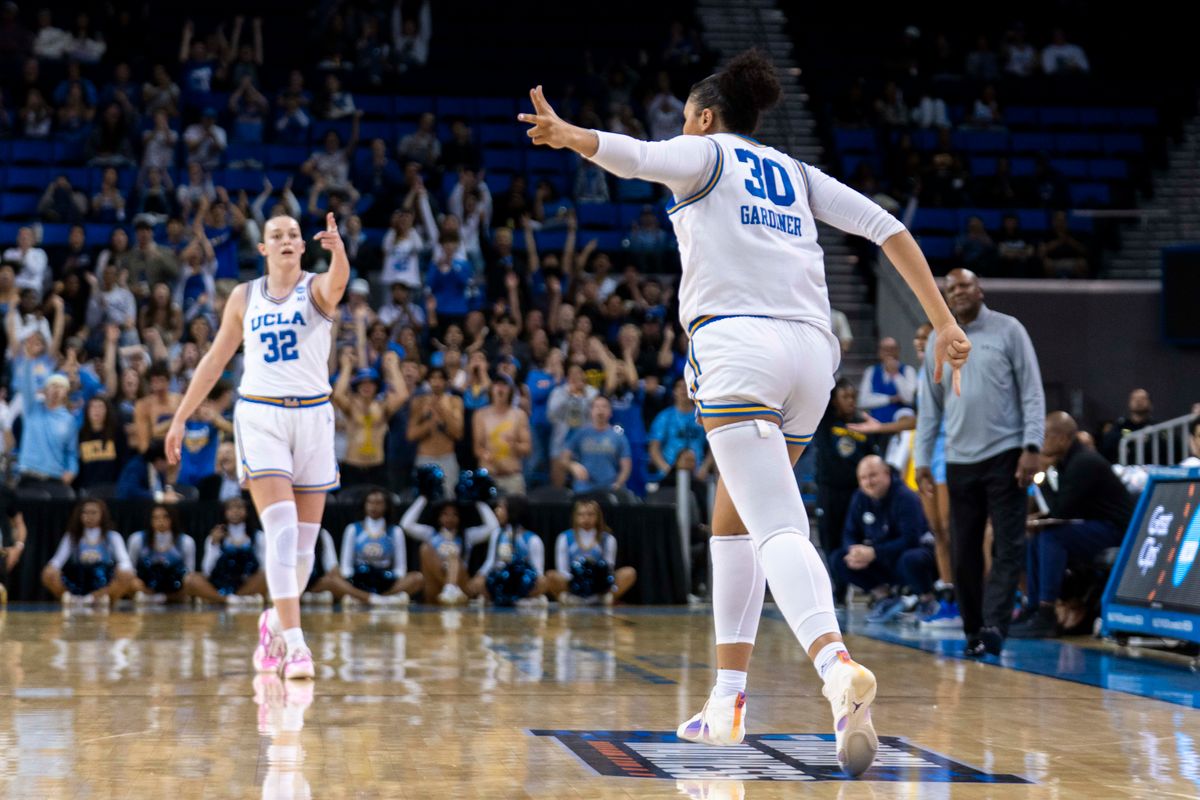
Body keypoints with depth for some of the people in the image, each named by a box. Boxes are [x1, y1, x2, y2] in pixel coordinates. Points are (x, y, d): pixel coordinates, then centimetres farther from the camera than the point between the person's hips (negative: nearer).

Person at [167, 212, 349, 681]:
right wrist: (181, 418, 12)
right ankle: (294, 642, -20)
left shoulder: (318, 288, 2)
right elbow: (215, 359, 15)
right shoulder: (244, 297, 9)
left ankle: (275, 622, 29)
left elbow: (339, 279, -23)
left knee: (305, 538, 6)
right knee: (281, 528, -15)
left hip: (312, 416, 1)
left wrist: (337, 249, -46)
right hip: (260, 417, 0)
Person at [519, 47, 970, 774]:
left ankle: (838, 666, -43)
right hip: (811, 348, 6)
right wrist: (944, 322, 15)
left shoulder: (706, 153, 14)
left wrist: (567, 133, -3)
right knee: (733, 520, 20)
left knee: (777, 528, -18)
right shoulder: (796, 174, 27)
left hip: (738, 340, -6)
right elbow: (888, 228, 17)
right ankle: (730, 700, 16)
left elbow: (636, 157, -10)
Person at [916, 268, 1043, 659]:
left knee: (1008, 548, -8)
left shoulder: (1008, 330, -1)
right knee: (963, 552, 6)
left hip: (1005, 455, -4)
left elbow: (1032, 392, -3)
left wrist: (1032, 447, -12)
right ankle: (974, 629, 14)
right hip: (959, 460, 4)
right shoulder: (937, 341, 10)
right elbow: (929, 405, 13)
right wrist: (922, 458, 6)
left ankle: (994, 626, -12)